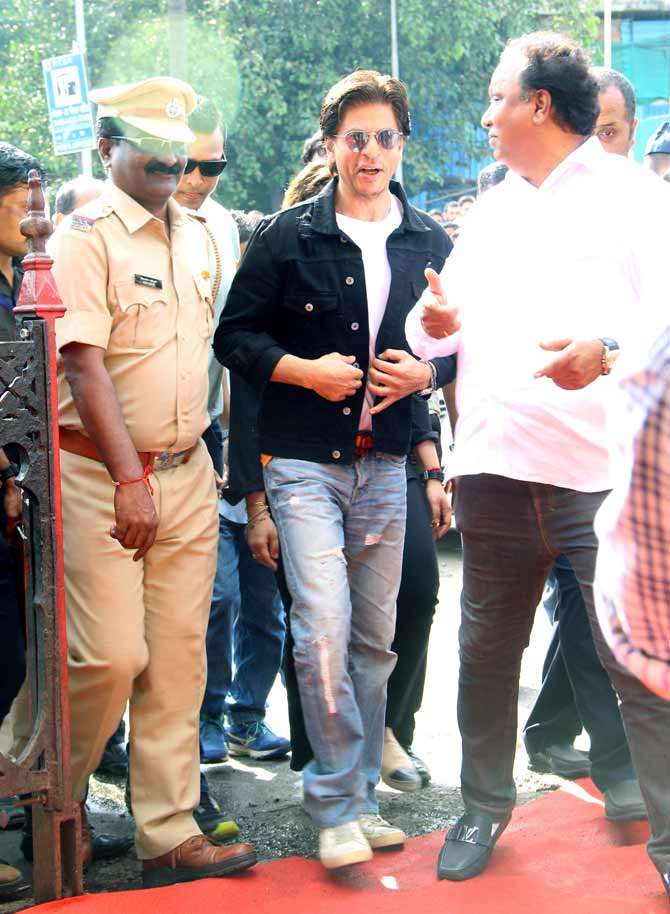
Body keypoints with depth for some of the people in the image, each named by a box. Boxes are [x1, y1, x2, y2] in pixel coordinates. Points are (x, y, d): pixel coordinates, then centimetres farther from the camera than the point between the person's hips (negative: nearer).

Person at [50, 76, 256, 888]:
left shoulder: (193, 237, 14)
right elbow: (82, 362, -15)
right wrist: (130, 479, -20)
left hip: (186, 475, 6)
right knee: (110, 656, -9)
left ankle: (169, 835, 12)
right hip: (102, 476, -6)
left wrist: (189, 455, 15)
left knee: (177, 660, 5)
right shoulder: (86, 236, -7)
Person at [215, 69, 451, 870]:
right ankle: (335, 808, -1)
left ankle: (359, 795, 23)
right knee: (324, 630, -14)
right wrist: (304, 370, -14)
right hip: (305, 461, -4)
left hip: (384, 463, 4)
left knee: (374, 638, 9)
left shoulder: (430, 244, 9)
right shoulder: (287, 237, 0)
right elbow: (234, 335, 1)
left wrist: (426, 373, -5)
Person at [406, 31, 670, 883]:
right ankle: (485, 806, 32)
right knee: (486, 651, 15)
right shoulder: (492, 210, 18)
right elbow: (439, 326, 19)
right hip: (495, 471, 6)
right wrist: (436, 322, -5)